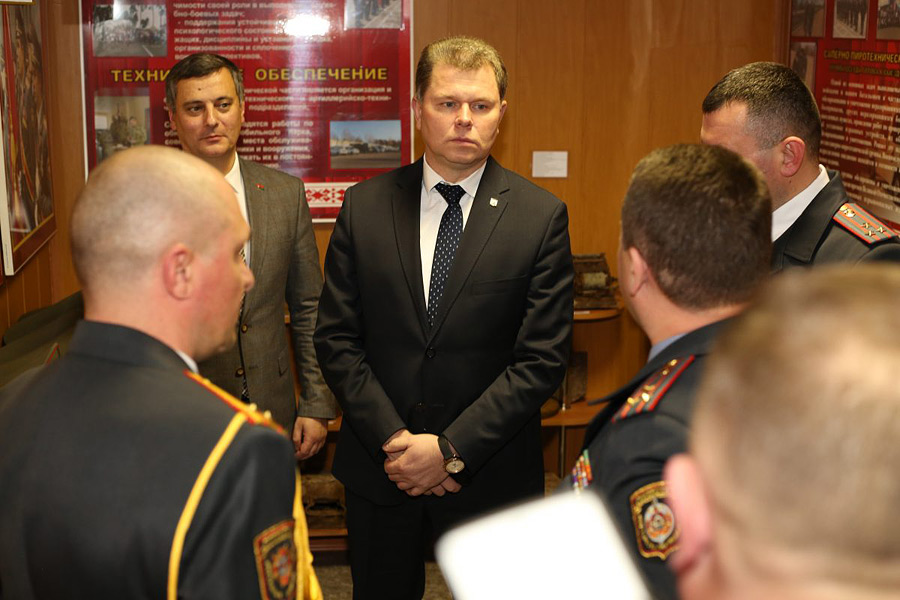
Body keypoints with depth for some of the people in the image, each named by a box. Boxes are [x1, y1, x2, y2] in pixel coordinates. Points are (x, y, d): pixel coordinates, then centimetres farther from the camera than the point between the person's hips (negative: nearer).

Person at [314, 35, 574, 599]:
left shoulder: (542, 216, -6)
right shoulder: (364, 206, 0)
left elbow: (543, 357, -10)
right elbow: (336, 337, -1)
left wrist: (451, 449, -14)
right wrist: (394, 440, -11)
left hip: (490, 471, -1)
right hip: (380, 467, 2)